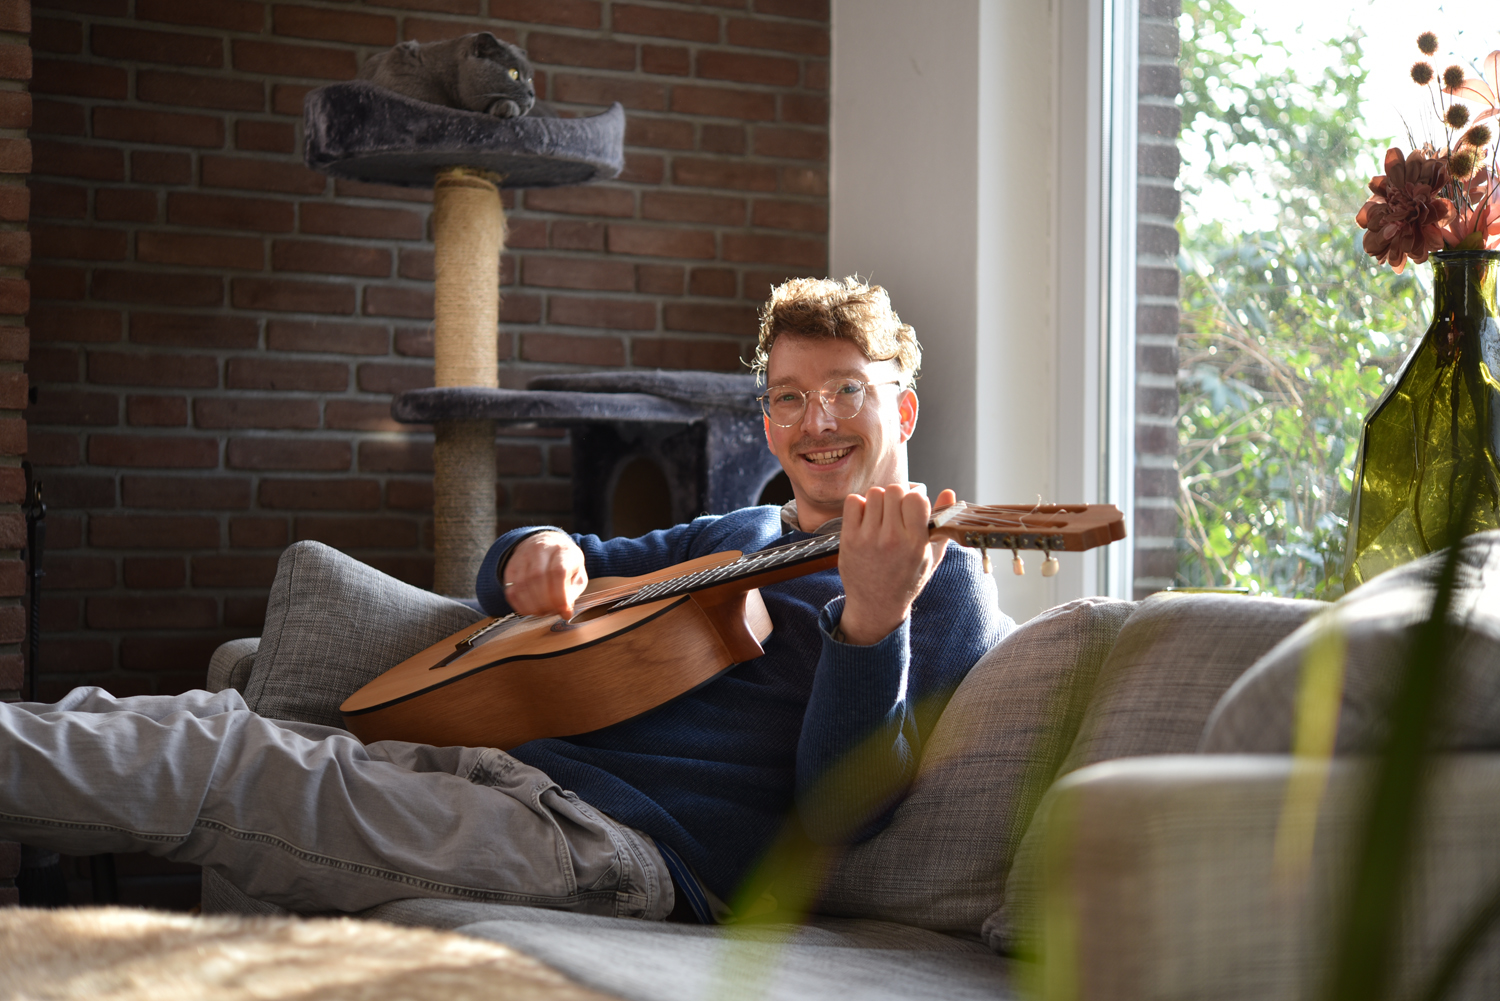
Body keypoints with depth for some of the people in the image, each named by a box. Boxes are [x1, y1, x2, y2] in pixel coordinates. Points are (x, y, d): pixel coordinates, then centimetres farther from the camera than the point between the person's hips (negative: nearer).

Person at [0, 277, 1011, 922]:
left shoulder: (942, 587, 3)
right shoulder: (730, 537, 26)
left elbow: (841, 811, -11)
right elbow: (516, 571, 31)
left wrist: (873, 618, -28)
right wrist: (537, 556, 5)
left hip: (641, 845, -7)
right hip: (512, 768, 8)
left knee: (218, 756, -19)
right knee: (214, 727, -10)